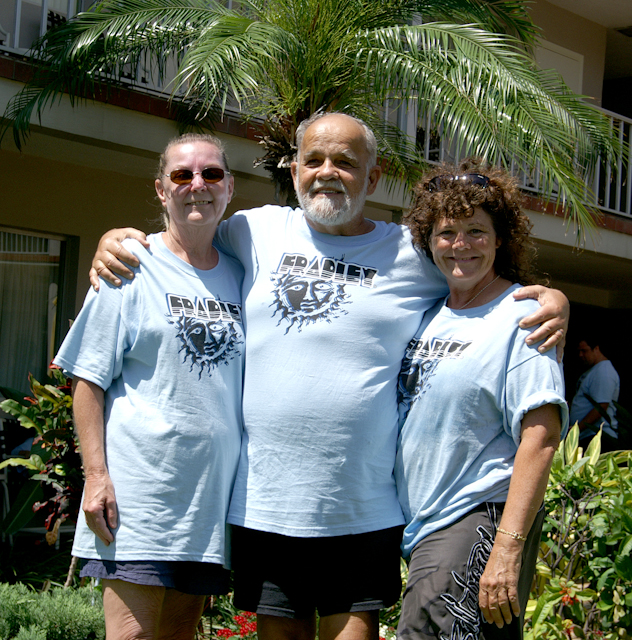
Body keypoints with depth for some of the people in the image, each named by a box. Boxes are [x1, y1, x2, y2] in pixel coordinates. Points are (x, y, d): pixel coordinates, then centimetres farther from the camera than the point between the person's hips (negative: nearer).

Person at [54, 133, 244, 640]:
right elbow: (89, 379, -2)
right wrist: (96, 474, -11)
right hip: (138, 489, -4)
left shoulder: (239, 278, 13)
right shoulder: (132, 268, 0)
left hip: (214, 493, 4)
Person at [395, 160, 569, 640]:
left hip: (479, 523, -7)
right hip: (420, 527, 7)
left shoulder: (522, 317, -8)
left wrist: (507, 551, -23)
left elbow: (540, 440, -16)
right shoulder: (428, 316, 12)